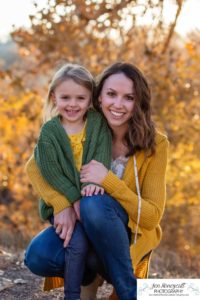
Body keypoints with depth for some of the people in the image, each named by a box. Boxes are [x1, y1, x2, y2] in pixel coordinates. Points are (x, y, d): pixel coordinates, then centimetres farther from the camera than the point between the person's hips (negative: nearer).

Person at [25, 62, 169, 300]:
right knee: (37, 256, -28)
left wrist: (108, 180, -31)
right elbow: (34, 166, -10)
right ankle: (88, 272, 3)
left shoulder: (155, 144, -14)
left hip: (129, 235, -3)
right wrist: (62, 204, -28)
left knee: (93, 203, -35)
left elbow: (152, 216, -17)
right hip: (84, 226, 3)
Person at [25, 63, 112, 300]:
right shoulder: (49, 132, -3)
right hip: (61, 200, -2)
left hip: (91, 196, 2)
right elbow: (50, 171, -10)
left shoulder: (98, 123, 4)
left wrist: (95, 181, -28)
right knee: (78, 243, -23)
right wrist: (74, 199, -19)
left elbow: (103, 155, -9)